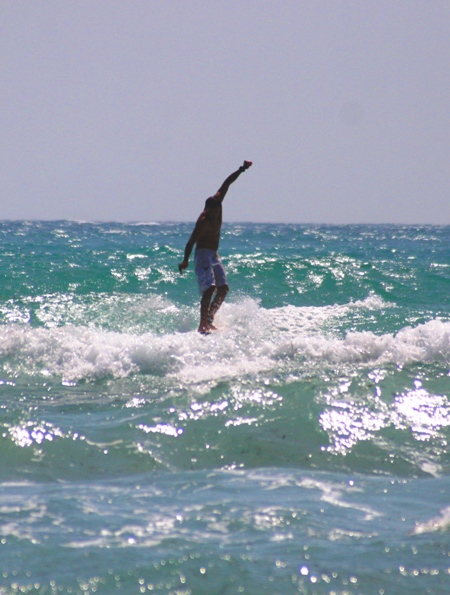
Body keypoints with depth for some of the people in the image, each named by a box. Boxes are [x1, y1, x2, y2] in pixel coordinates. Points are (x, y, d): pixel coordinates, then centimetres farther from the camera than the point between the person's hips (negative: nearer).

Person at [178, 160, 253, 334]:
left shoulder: (217, 202, -1)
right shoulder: (203, 221, -23)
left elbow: (226, 184, 8)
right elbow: (192, 241, -29)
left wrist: (241, 170, 6)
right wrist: (185, 261, -38)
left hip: (214, 256, 9)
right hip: (203, 255, -9)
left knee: (223, 289, 3)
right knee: (210, 288, -20)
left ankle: (208, 320, 5)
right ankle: (203, 325, -25)